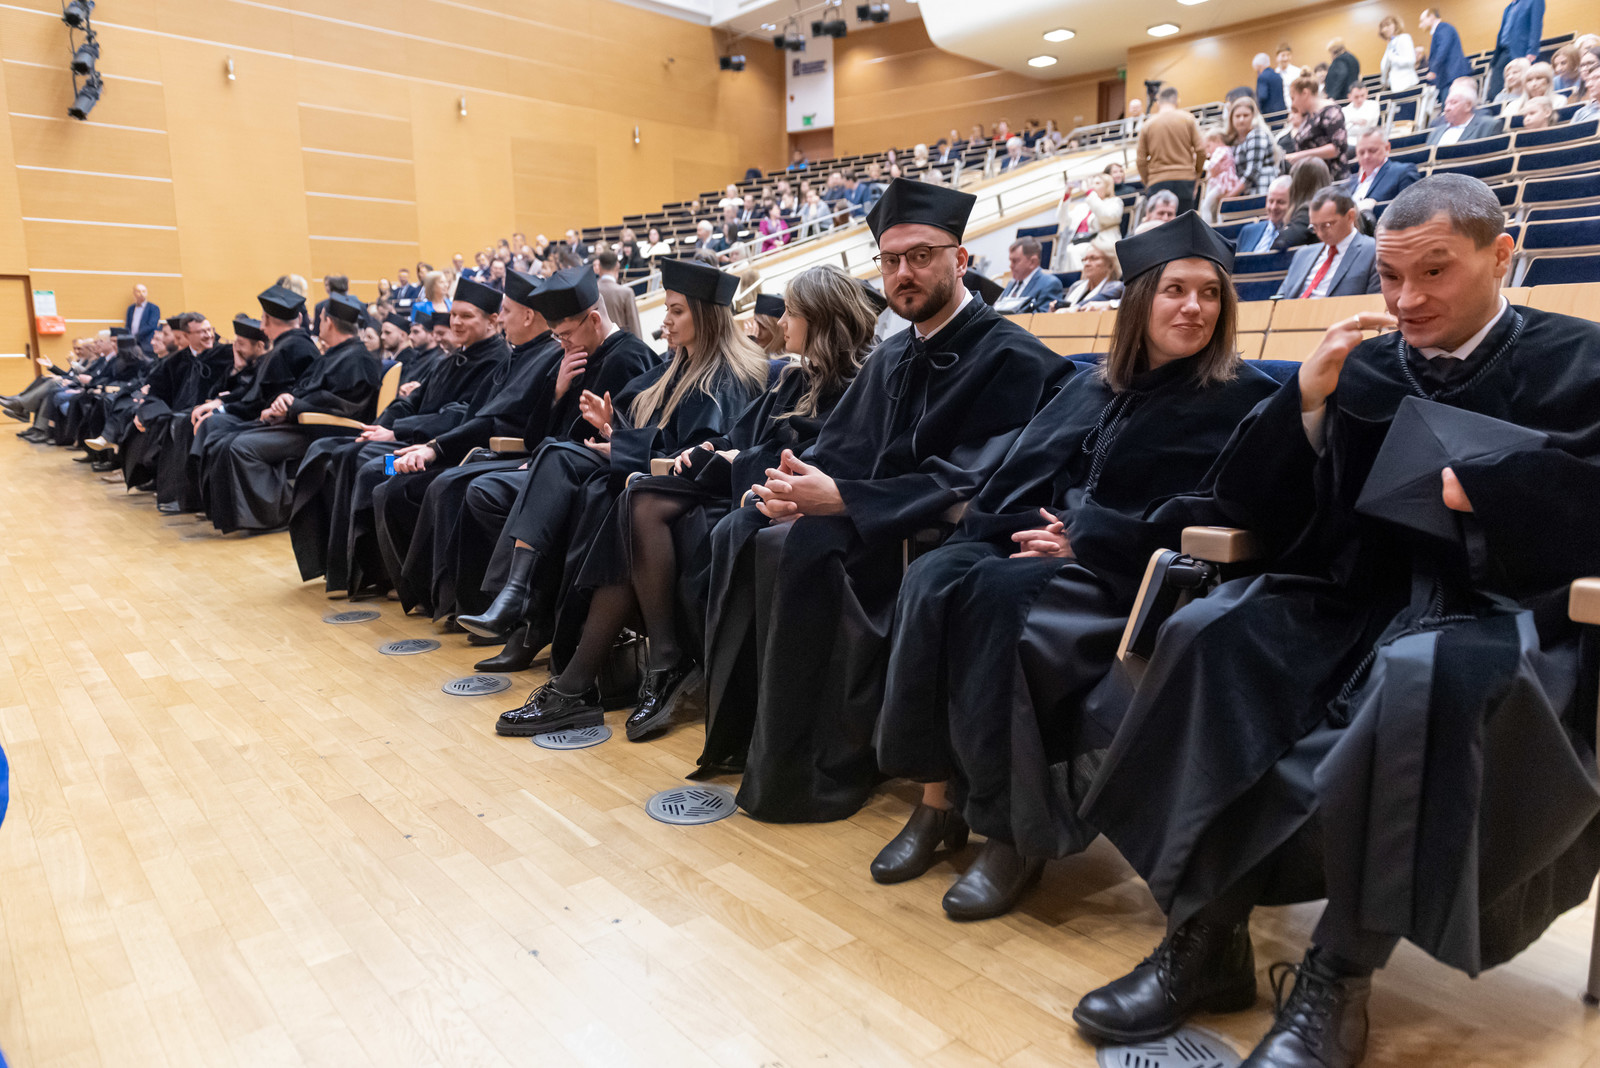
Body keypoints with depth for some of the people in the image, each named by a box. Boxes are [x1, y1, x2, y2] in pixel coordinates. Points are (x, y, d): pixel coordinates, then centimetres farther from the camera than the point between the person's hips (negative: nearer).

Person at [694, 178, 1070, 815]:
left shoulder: (1010, 357, -9)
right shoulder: (890, 358, 17)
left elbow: (970, 480, -20)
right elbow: (839, 448, 13)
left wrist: (842, 499, -27)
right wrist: (798, 485, -12)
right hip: (867, 519, 8)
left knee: (796, 547, -29)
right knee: (741, 533, -12)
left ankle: (813, 769, -17)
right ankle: (739, 732, -2)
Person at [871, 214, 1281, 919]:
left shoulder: (1241, 400, 4)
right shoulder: (1091, 390, 19)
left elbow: (1207, 513, -9)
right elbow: (1021, 476, 12)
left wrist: (1084, 540, -15)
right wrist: (1039, 529, -11)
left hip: (1135, 577, -5)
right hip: (1052, 550, 5)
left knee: (999, 597, -33)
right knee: (934, 578, -24)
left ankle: (1014, 831, -23)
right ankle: (938, 795, -19)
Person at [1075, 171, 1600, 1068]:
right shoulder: (1366, 367, 14)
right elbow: (1255, 511, 6)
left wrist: (1454, 488, -10)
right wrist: (1307, 403, -6)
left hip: (1505, 614, -3)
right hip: (1361, 599, 4)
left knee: (1422, 677, -38)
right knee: (1208, 636, -25)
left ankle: (1342, 979, -24)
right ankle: (1206, 935, -21)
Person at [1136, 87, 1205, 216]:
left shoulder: (1148, 124, 6)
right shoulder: (1188, 119, 5)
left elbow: (1141, 161, 4)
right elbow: (1201, 150, 0)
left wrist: (1147, 183, 16)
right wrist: (1197, 173, 16)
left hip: (1157, 182, 0)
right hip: (1185, 179, 0)